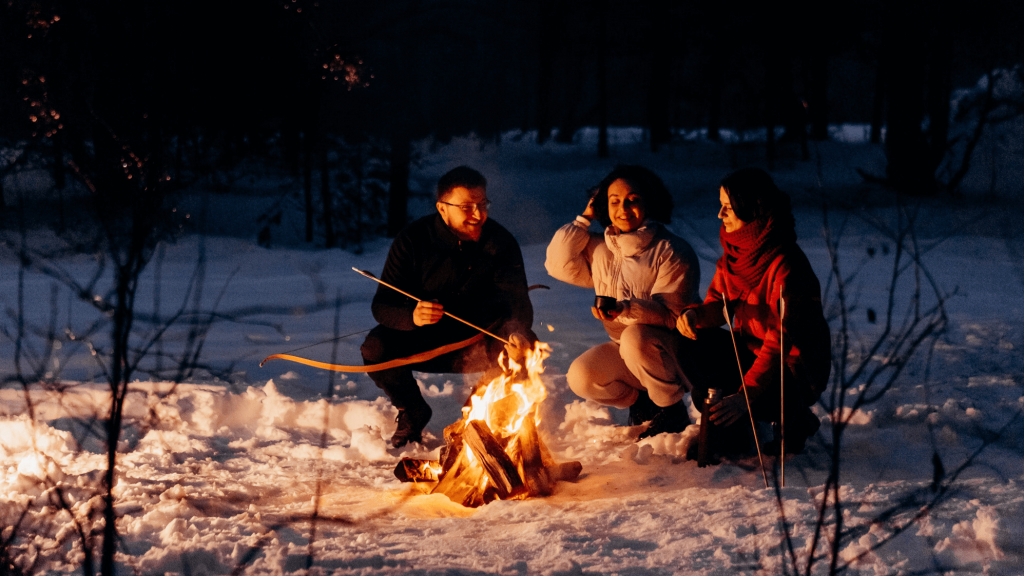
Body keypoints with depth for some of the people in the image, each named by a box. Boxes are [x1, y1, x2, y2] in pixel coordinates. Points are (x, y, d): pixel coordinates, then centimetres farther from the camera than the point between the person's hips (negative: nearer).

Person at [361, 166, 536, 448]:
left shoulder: (501, 242, -11)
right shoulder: (413, 240, -15)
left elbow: (519, 300, -19)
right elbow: (381, 306, -17)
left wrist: (517, 332, -44)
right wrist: (411, 316, -42)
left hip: (477, 342, 1)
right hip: (422, 342, 0)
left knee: (527, 346, -29)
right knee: (375, 348, -30)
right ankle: (413, 412, 2)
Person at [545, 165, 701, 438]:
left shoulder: (672, 252, -14)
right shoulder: (599, 249, 8)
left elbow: (672, 313, -21)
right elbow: (559, 264, 2)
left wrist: (627, 309, -38)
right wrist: (584, 220, 0)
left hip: (673, 351, -6)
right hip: (625, 353, 6)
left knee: (636, 337, -37)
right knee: (580, 377, -18)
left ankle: (673, 410, -13)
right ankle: (642, 403, 9)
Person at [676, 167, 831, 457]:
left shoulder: (787, 265, -26)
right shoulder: (735, 251, -1)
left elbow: (781, 340, -30)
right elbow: (719, 303, 2)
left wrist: (746, 395, -38)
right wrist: (695, 315, -23)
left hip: (796, 368, -8)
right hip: (752, 351, 8)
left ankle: (795, 420, 1)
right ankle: (730, 434, 3)